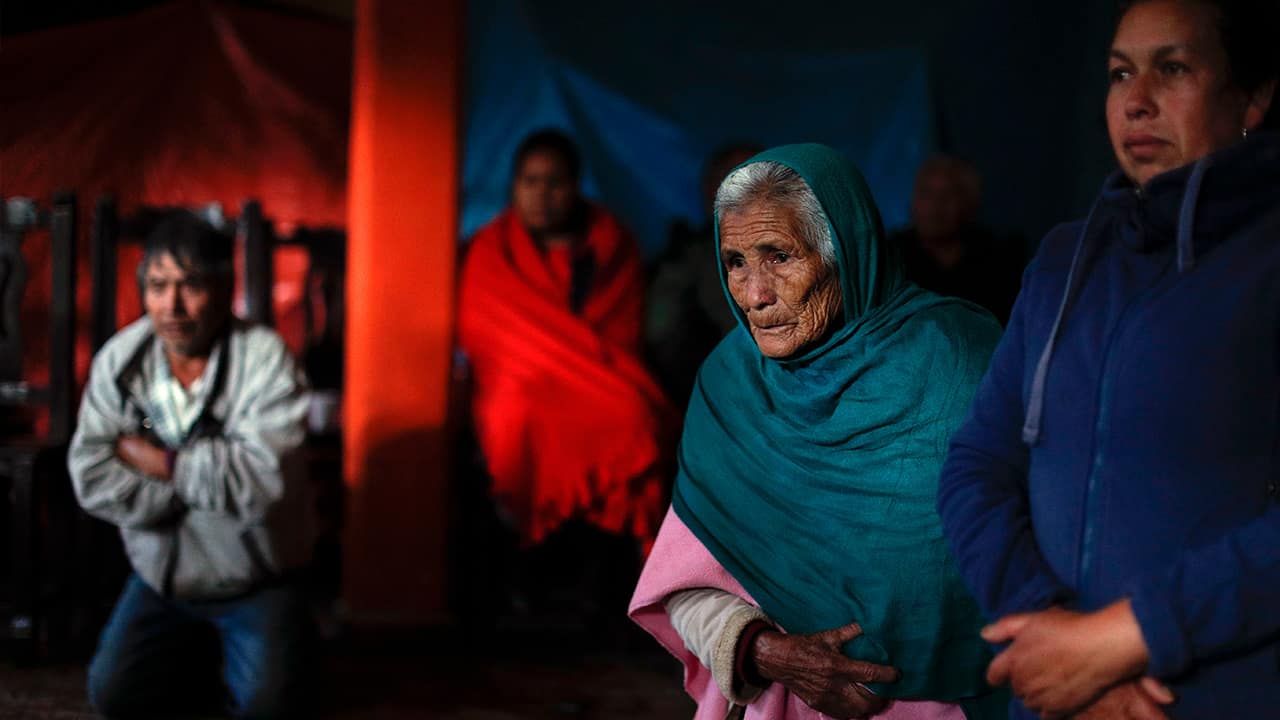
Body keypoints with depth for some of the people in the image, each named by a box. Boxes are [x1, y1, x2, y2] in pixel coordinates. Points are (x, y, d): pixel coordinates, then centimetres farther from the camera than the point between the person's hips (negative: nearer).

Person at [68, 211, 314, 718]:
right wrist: (206, 471, -21)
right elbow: (93, 482, -16)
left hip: (256, 581, -4)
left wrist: (160, 462, -21)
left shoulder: (263, 357, -19)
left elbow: (260, 477, -30)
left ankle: (290, 639, 17)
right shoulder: (118, 361, -8)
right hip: (161, 577, 4)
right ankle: (198, 654, 23)